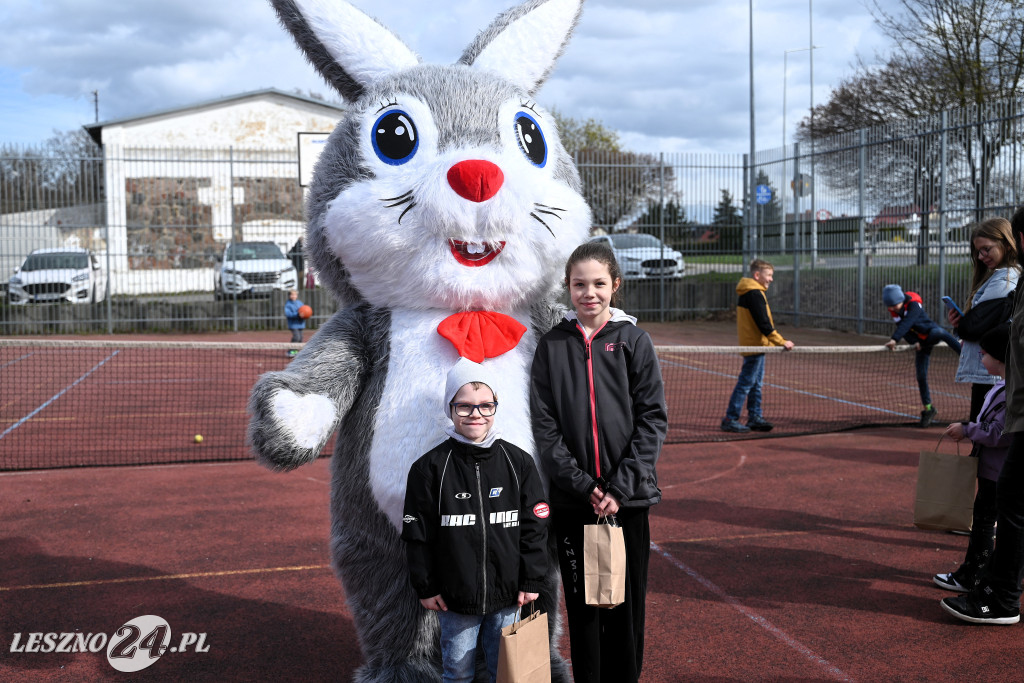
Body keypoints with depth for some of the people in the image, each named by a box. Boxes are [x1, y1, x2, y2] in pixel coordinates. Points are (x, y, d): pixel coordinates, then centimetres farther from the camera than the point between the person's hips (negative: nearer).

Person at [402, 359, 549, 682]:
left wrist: (532, 581, 2)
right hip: (454, 598, -1)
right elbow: (418, 534, -2)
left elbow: (535, 526, 2)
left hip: (507, 595, 1)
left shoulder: (519, 462, -1)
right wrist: (426, 587, -1)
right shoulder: (430, 467, -6)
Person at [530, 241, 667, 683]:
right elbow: (544, 426, -1)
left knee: (627, 601, 8)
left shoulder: (634, 341, 1)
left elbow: (653, 419, -3)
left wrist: (621, 486, -11)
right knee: (582, 603, 8)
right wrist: (582, 483, -11)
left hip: (629, 497, 0)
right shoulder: (552, 345, 3)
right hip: (572, 499, 1)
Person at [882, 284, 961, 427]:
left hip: (930, 333, -5)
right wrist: (915, 342, -19)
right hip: (920, 343, 5)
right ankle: (928, 409, 13)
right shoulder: (893, 311, -5)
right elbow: (901, 328, -4)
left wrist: (894, 339, -51)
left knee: (940, 333, -42)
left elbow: (906, 324, -39)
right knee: (921, 376, 1)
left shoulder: (913, 304, -24)